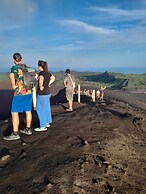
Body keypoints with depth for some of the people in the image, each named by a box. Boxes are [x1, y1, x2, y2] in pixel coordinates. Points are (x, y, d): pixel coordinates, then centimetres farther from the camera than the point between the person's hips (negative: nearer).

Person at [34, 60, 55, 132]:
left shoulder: (41, 73, -19)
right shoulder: (48, 73, 6)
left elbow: (41, 79, -39)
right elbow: (53, 78, 24)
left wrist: (40, 87, -24)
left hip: (42, 94, -9)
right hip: (48, 92, 9)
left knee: (40, 109, 0)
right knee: (46, 108, 18)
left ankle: (43, 126, 5)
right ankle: (47, 122, 31)